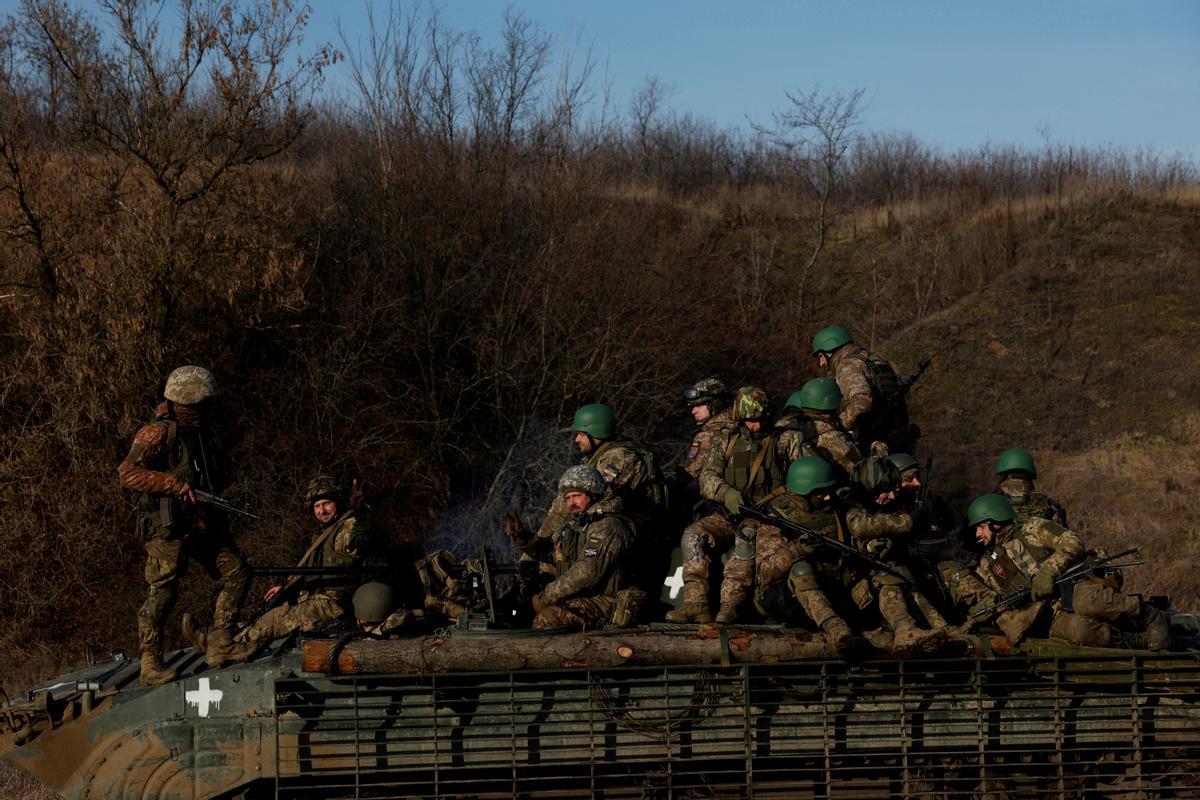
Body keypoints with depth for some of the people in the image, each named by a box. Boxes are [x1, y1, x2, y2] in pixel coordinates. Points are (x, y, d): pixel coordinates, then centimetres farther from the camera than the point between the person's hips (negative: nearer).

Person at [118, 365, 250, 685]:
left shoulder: (206, 434, 14)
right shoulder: (159, 433, -12)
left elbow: (220, 475, 30)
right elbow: (127, 473, -22)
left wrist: (213, 493, 8)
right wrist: (174, 484, -26)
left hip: (204, 523, 8)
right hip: (168, 526, -8)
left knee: (236, 573, 4)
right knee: (162, 592, -10)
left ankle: (220, 645, 11)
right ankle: (150, 665, -6)